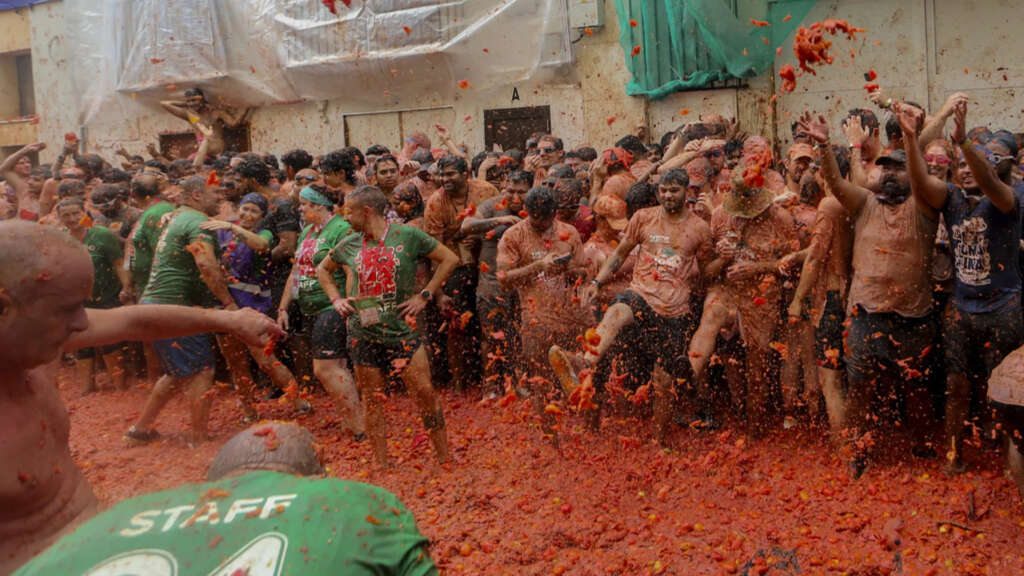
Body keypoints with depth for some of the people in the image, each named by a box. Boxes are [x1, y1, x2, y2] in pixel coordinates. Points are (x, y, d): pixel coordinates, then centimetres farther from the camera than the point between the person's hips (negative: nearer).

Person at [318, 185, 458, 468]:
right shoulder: (348, 245, 6)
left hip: (400, 327, -3)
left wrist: (424, 296, -4)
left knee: (425, 392, -4)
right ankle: (382, 464, 20)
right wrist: (336, 299, 9)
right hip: (362, 331, 3)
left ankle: (444, 457, 10)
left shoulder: (407, 236, -5)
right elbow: (323, 269, 24)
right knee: (372, 399, 8)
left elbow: (449, 259, 0)